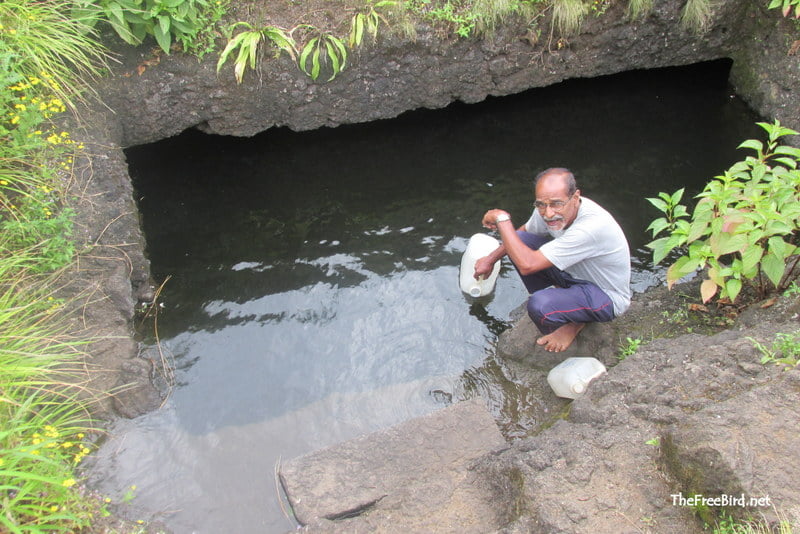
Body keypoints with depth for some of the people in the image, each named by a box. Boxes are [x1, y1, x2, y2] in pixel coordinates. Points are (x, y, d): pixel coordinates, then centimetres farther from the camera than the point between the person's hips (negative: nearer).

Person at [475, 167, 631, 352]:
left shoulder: (593, 226, -38)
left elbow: (527, 264, -40)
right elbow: (523, 233, 11)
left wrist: (502, 218, -30)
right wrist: (491, 259, 4)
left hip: (607, 296, -7)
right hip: (575, 274, 7)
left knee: (539, 304, -34)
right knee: (520, 241, -6)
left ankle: (574, 324, 1)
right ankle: (558, 294, 10)